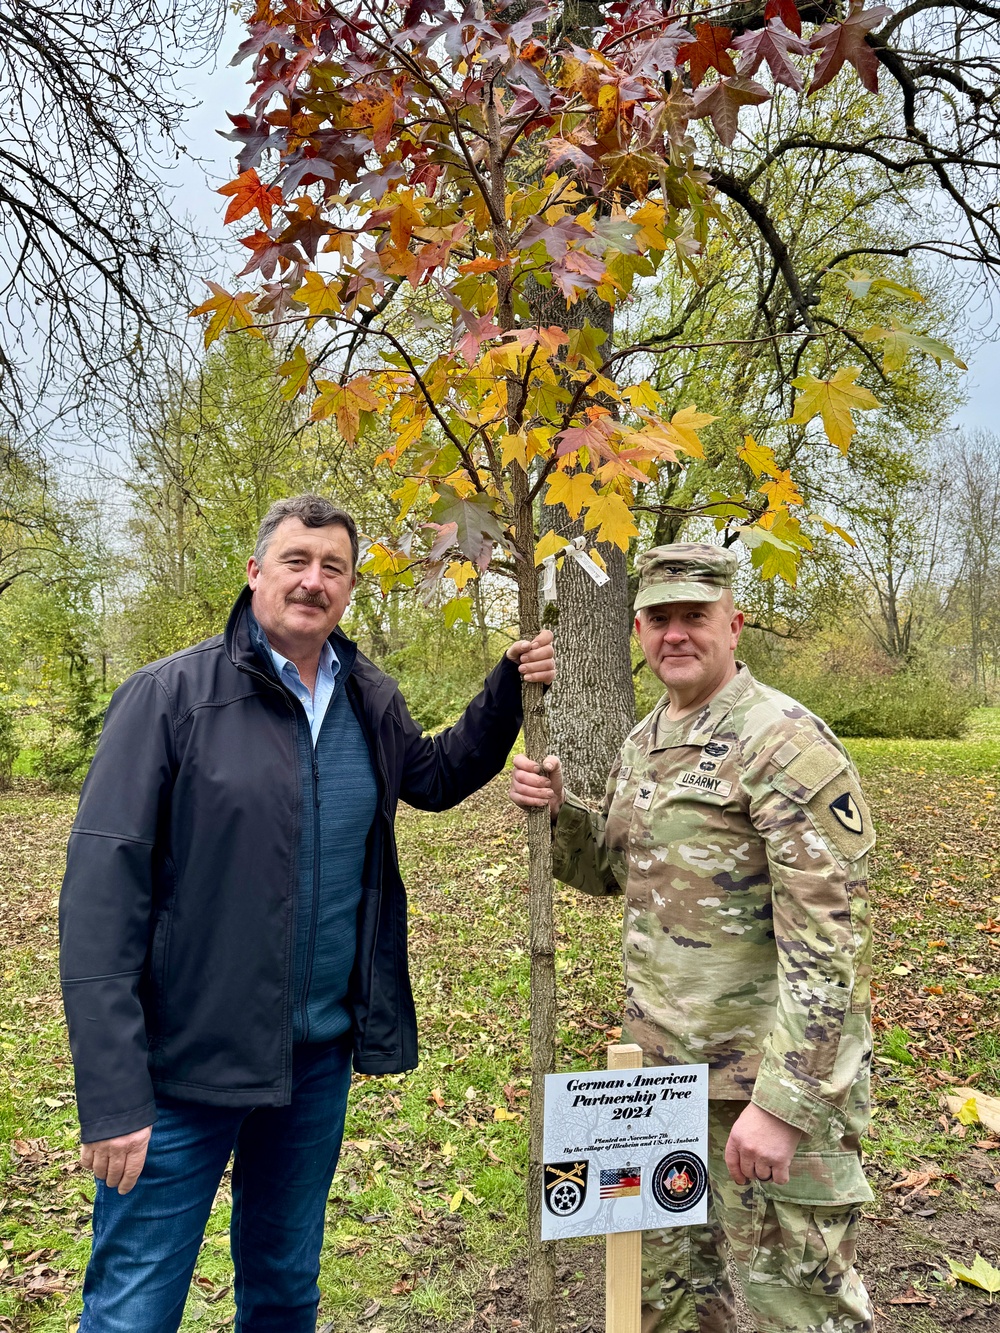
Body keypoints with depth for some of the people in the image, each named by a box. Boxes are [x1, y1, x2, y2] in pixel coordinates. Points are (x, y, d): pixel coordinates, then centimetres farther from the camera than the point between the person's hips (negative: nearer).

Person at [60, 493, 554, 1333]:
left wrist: (510, 690, 6)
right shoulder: (170, 695, -13)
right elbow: (103, 892, -16)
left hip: (321, 1057, 5)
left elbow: (437, 776, 21)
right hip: (185, 1065, -4)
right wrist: (113, 1093, -19)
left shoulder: (371, 702, 3)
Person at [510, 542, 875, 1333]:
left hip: (776, 1071, -8)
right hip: (666, 1061, 8)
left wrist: (784, 1102, -24)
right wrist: (554, 810, -2)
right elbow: (609, 870, 17)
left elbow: (826, 939, -22)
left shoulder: (784, 742, -19)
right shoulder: (643, 743, 7)